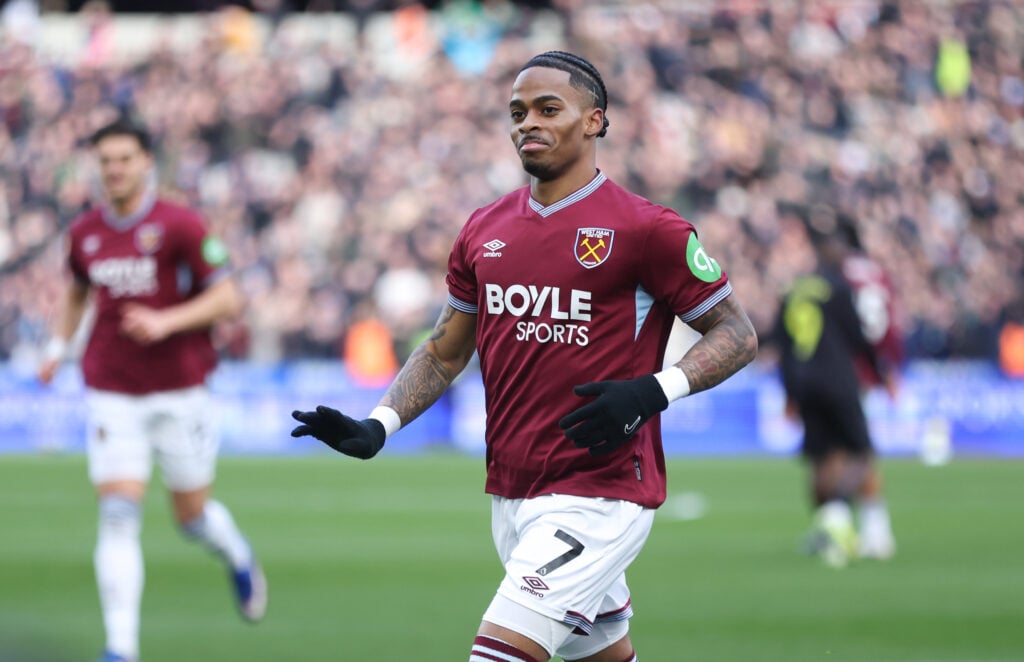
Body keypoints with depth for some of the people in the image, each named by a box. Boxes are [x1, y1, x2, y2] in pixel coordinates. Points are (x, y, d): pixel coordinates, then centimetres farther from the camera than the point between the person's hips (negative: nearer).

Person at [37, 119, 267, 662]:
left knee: (193, 518, 10)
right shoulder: (84, 233, 6)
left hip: (179, 393, -2)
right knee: (118, 517, -11)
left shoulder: (180, 226, -9)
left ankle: (238, 556, 46)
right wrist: (58, 345, 15)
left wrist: (166, 322, -21)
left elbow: (227, 300, -9)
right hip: (112, 397, 2)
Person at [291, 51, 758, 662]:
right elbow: (446, 352, 20)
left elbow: (738, 334, -3)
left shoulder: (643, 229, -7)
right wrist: (376, 428, 5)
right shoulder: (486, 230, 11)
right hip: (511, 493, 7)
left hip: (600, 496, -7)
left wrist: (656, 391, -19)